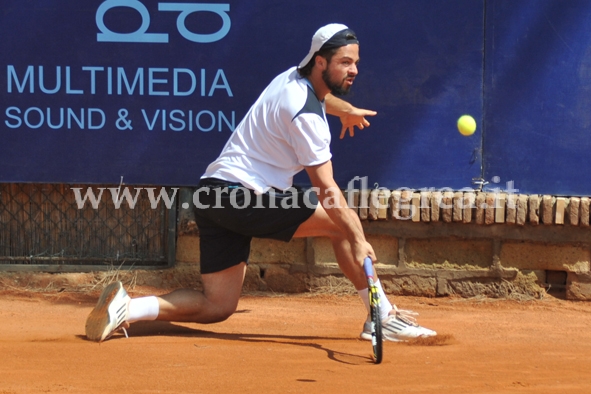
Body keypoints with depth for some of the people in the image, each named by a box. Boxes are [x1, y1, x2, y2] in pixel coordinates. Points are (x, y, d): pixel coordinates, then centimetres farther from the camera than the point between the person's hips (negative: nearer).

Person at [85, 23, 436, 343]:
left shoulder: (293, 77, 12)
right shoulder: (306, 115, -16)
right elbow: (326, 190, -17)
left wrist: (346, 109, 54)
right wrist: (358, 240, -17)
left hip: (213, 197, 9)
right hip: (243, 196, -9)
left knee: (218, 306, 7)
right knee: (342, 222, -1)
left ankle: (126, 307, -8)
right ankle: (383, 316, 2)